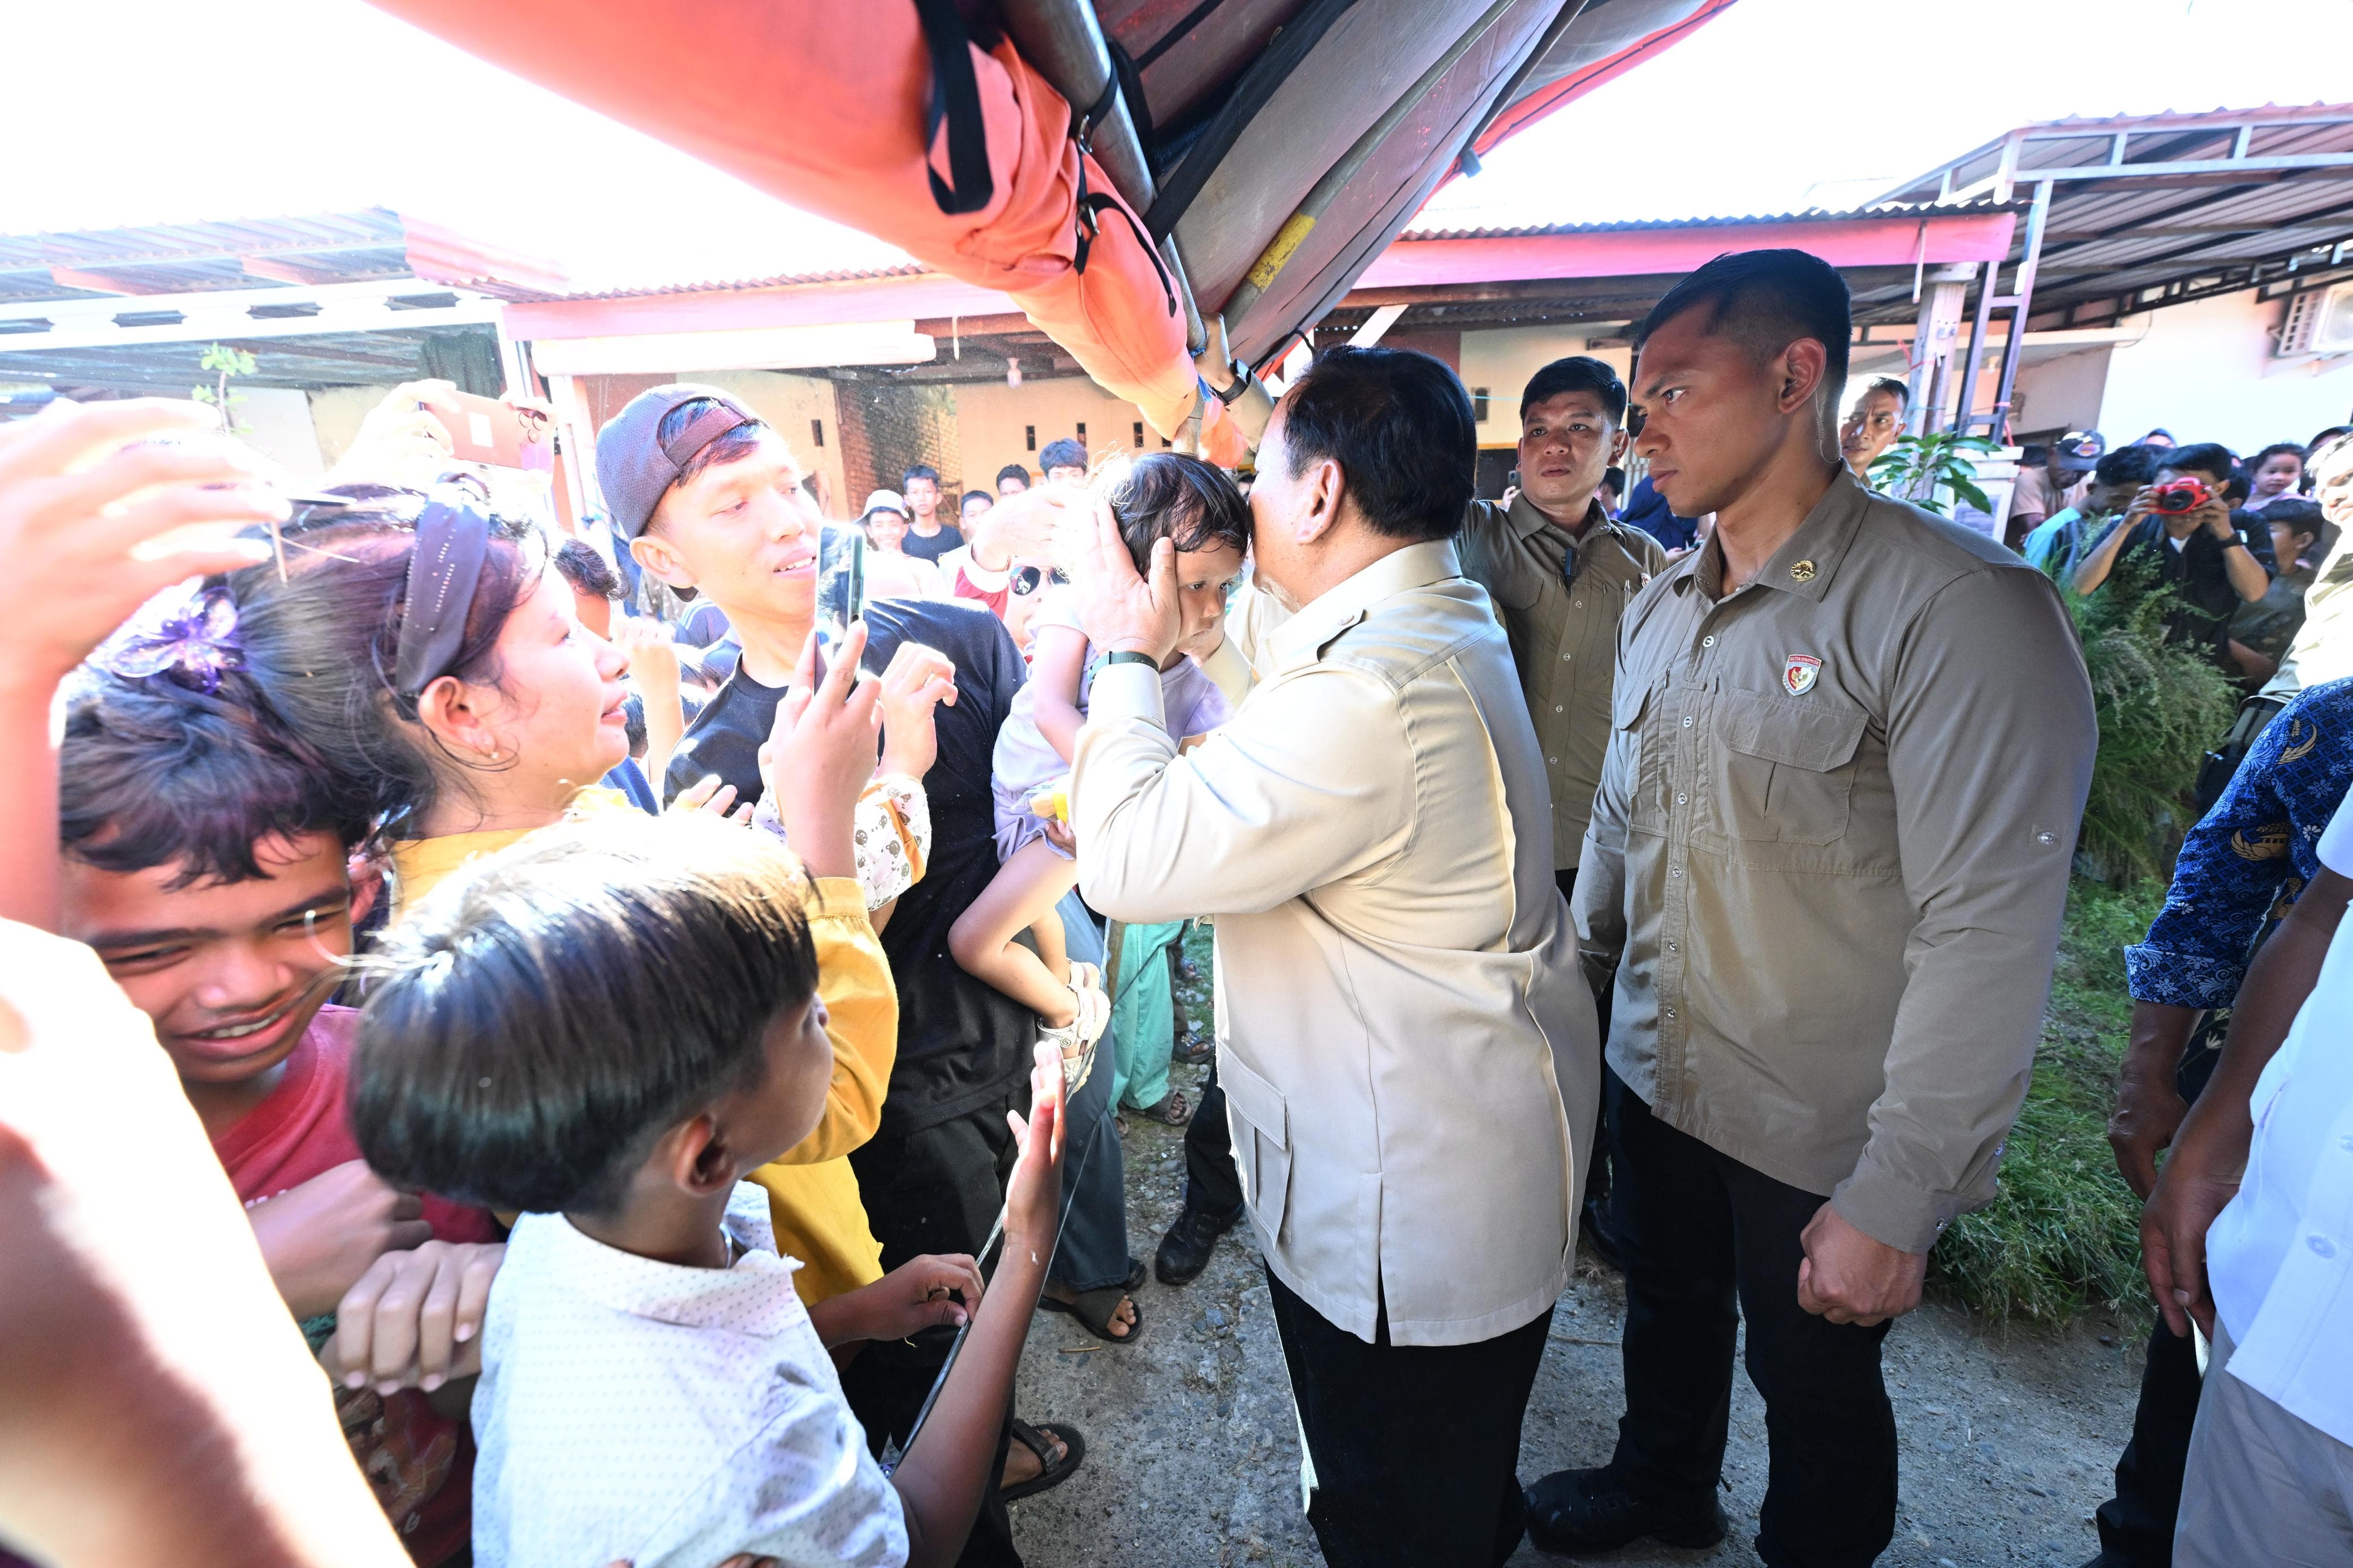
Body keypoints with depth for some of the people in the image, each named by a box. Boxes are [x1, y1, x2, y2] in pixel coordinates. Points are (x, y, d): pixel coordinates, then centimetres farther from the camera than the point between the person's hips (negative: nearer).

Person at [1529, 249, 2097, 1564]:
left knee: (1816, 1390, 18)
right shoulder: (1661, 607, 4)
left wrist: (1896, 1202, -21)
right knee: (1670, 1309, 28)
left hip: (1824, 1137, -6)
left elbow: (1989, 931, -23)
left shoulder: (1958, 607, -20)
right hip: (1655, 1078, 7)